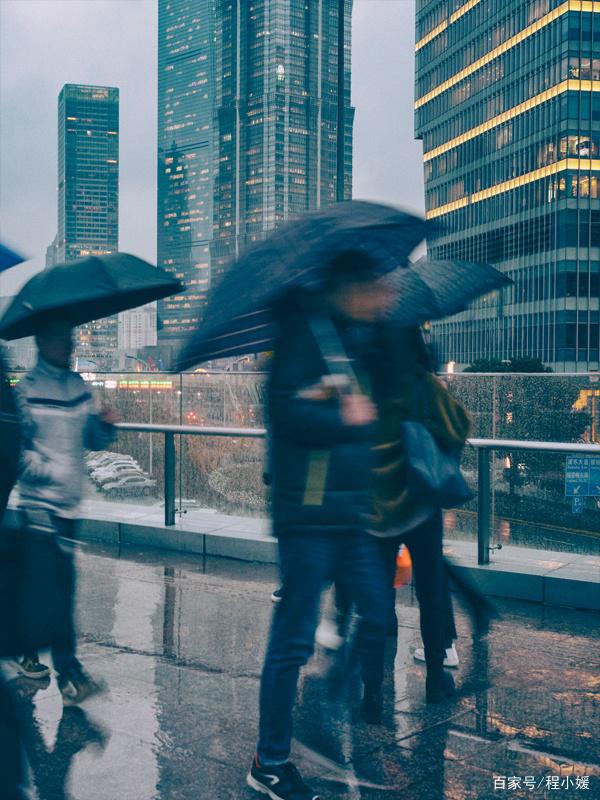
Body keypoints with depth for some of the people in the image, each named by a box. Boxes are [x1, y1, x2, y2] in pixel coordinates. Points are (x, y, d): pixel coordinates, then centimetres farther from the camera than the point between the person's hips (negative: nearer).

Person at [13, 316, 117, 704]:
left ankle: (29, 651, 33)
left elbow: (94, 440, 13)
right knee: (61, 581, -12)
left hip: (70, 501, 6)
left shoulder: (79, 387, 10)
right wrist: (50, 471, -19)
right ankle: (70, 675, -11)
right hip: (39, 502, -6)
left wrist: (105, 425, -7)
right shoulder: (27, 390, -8)